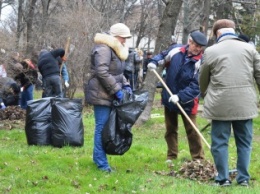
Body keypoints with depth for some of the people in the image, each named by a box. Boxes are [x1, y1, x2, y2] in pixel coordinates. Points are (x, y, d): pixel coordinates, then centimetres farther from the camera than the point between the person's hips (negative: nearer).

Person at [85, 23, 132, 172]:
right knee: (102, 128, -8)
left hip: (110, 94, 10)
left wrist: (125, 85, 7)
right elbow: (102, 73, -24)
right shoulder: (104, 49, -16)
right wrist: (117, 89, -22)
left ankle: (98, 157, 20)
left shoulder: (116, 49, 18)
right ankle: (101, 162, -6)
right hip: (101, 94, -10)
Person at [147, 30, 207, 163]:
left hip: (187, 102, -4)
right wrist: (154, 62, -7)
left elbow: (196, 86, -23)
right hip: (169, 98, 4)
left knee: (192, 131, 1)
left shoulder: (200, 62, -18)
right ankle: (171, 156, 26)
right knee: (170, 129, 14)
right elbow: (162, 56, 14)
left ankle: (198, 158, 9)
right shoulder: (176, 51, -8)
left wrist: (180, 96, -32)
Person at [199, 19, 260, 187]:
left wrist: (205, 95, 32)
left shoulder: (211, 51, 2)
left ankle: (223, 178, 8)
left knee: (220, 142, 7)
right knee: (244, 142, 10)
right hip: (245, 103, 2)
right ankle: (243, 178, 12)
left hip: (220, 104, -2)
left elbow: (203, 80, 13)